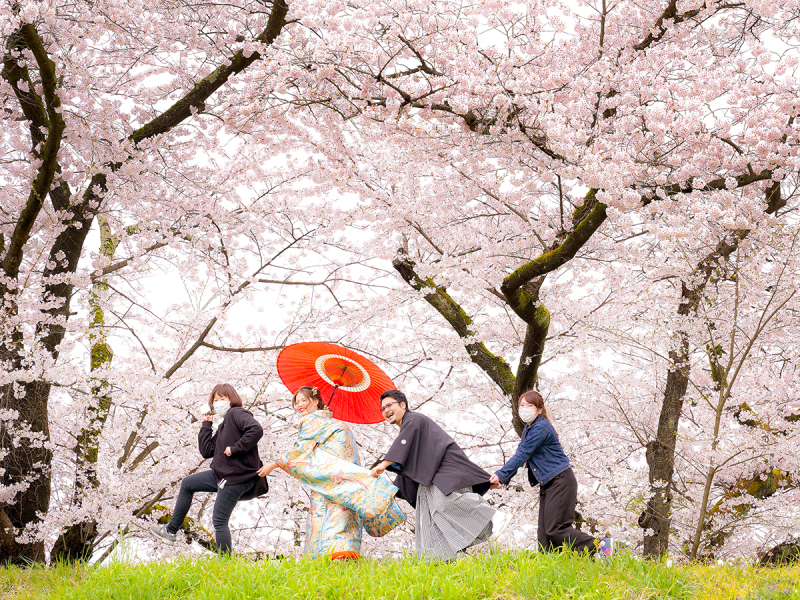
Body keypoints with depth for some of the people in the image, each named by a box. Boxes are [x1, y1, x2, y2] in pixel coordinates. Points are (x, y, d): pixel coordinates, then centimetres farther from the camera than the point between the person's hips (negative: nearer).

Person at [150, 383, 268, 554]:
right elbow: (206, 451, 11)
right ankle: (171, 530, 28)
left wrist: (235, 448, -24)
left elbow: (256, 429, -29)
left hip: (236, 477, -10)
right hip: (222, 474, 10)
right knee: (187, 484, 20)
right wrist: (206, 425, 11)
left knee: (219, 521, -7)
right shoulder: (223, 426, 19)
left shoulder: (236, 414, -10)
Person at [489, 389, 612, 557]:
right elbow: (519, 456, 17)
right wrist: (503, 480, 6)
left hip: (561, 482, -10)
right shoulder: (528, 429, 16)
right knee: (544, 531, 1)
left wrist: (500, 474, -16)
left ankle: (599, 546, -7)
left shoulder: (541, 428, -15)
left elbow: (522, 455, -18)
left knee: (555, 529, -14)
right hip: (547, 484, 10)